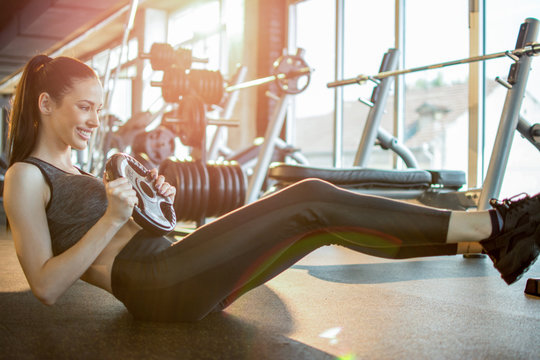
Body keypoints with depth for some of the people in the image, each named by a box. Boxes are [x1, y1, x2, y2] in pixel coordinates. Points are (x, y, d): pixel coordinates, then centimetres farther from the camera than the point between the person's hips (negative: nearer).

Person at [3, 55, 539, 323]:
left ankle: (484, 241, -8)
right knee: (312, 201, -20)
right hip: (154, 286, -9)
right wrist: (112, 219, -18)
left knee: (321, 219, -6)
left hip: (170, 268, 9)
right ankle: (490, 225, -16)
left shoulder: (70, 169, 25)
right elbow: (46, 286, -10)